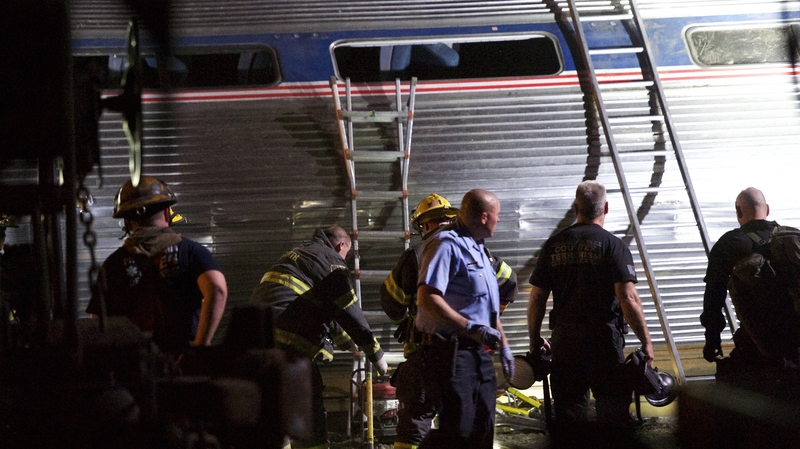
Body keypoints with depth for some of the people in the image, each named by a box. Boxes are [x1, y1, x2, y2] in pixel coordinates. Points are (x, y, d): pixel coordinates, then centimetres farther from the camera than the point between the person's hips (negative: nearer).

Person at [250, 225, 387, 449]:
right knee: (310, 405, -4)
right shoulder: (331, 260, 1)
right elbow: (350, 312, -3)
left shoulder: (296, 255, 29)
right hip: (286, 343, -9)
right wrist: (376, 353, 4)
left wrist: (348, 344, 45)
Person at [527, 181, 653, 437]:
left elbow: (537, 298, 6)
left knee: (568, 414, 10)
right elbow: (628, 298, -13)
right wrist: (646, 342, -7)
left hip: (563, 339, 4)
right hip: (604, 338, -3)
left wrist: (535, 340, 17)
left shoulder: (554, 245, 5)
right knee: (613, 414, 3)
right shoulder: (613, 245, -6)